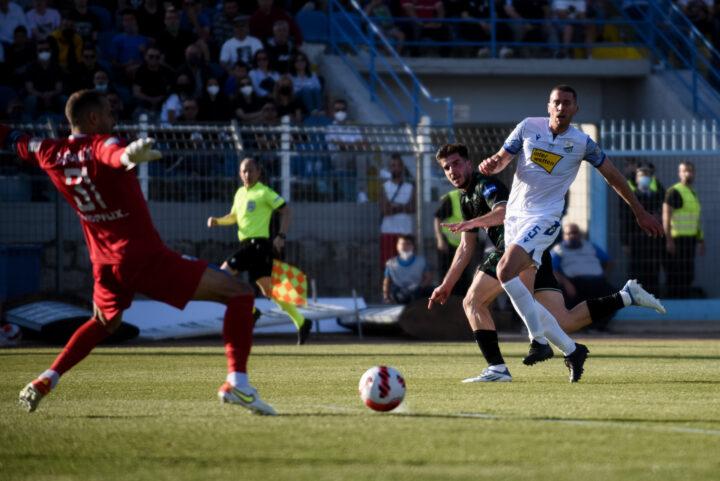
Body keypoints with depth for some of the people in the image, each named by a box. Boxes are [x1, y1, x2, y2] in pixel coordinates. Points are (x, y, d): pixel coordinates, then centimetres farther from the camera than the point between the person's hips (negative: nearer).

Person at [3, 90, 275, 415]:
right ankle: (237, 381, -19)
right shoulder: (100, 145, -13)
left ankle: (46, 380, 27)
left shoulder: (52, 154, 5)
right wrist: (129, 154, -62)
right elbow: (116, 156, -39)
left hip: (105, 263, 8)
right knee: (239, 294, -6)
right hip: (145, 257, -8)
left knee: (104, 322, 38)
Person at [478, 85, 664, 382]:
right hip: (515, 215, 5)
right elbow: (502, 159, 10)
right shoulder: (528, 127, 4)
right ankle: (571, 350, 13)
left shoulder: (582, 143, -2)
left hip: (544, 218, -5)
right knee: (523, 298, 1)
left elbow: (612, 176, 9)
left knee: (505, 271, -27)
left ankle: (539, 340, -19)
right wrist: (491, 164, -15)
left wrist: (640, 212, 15)